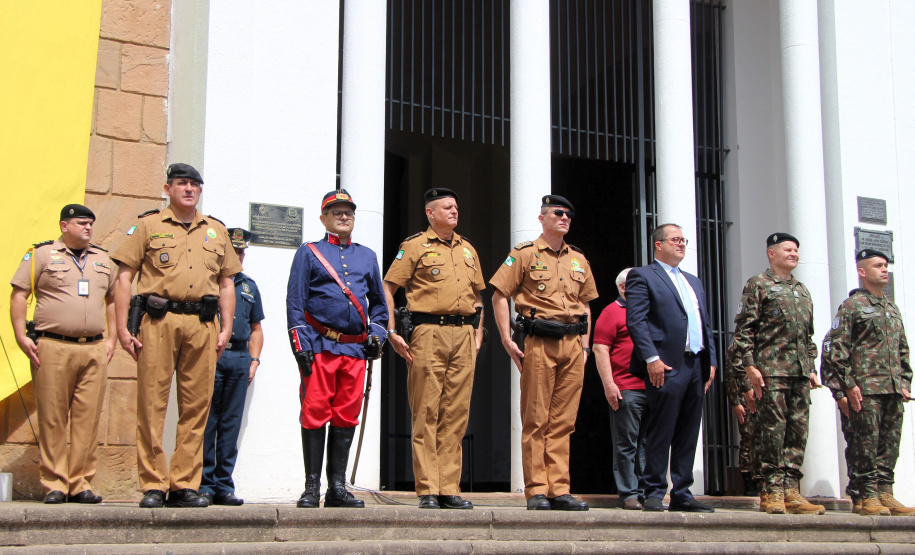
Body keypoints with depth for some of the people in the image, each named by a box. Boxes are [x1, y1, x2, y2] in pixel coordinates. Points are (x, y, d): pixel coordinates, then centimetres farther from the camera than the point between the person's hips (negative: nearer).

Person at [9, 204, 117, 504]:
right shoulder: (41, 254, 5)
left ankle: (81, 483, 5)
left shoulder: (102, 258, 18)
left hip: (94, 350, 4)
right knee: (52, 418, -2)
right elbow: (18, 295, 2)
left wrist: (111, 339, 15)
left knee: (88, 418, 0)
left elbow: (112, 299, 24)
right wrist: (21, 336, -6)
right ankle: (53, 484, 5)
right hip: (52, 347, -4)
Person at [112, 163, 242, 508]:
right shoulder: (147, 225, 11)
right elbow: (124, 276, 5)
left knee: (196, 406, 1)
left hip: (203, 325, 3)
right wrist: (122, 326, -4)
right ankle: (153, 485, 1)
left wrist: (226, 328, 8)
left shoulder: (216, 231, 20)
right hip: (158, 321, -3)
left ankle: (185, 485, 7)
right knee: (152, 403, -4)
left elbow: (226, 283, 20)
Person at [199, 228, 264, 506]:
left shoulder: (248, 285, 21)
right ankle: (203, 484, 1)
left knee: (231, 423, 5)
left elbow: (256, 329, 24)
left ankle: (223, 485, 10)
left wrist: (254, 360, 12)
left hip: (240, 357, 5)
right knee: (206, 422, -4)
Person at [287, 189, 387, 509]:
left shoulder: (367, 256, 19)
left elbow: (379, 302, 25)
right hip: (320, 347, -3)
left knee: (346, 417, 3)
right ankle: (312, 488, 1)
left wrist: (376, 334, 9)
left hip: (356, 348, 3)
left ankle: (338, 488, 9)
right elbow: (295, 302, 1)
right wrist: (300, 345, -9)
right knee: (315, 415, -5)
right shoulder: (309, 253, 8)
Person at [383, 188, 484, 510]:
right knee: (426, 413, -5)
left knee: (456, 414, 3)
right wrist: (391, 332, -8)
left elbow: (477, 294, 27)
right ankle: (427, 491, -3)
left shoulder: (468, 250, 21)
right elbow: (387, 289, 0)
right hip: (429, 333, -5)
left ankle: (449, 488, 7)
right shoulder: (415, 246, 4)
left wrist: (478, 332, 15)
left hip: (463, 335, 5)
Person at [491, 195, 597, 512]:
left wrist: (585, 343, 12)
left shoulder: (578, 260, 19)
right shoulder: (525, 254, 4)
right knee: (535, 420, -3)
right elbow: (499, 295, 0)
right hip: (539, 343, -5)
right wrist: (507, 339, -8)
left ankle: (559, 490, 7)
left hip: (572, 344, 5)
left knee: (563, 421, 4)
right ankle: (537, 491, -1)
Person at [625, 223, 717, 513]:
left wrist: (711, 361, 11)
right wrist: (651, 358, -18)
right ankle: (654, 494, 2)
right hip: (667, 366, -7)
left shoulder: (694, 282, 25)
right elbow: (636, 321, -9)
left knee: (688, 435, 8)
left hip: (696, 366, 7)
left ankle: (681, 494, 13)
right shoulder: (642, 276, 2)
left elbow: (705, 324, 23)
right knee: (661, 432, -5)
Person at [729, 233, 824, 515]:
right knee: (772, 430, -7)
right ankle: (774, 492, -3)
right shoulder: (758, 285, 1)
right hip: (771, 370, -7)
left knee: (798, 430, 4)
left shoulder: (802, 291, 22)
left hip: (800, 372, 7)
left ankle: (791, 492, 7)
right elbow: (743, 328, -6)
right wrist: (750, 366, -14)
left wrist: (812, 369, 17)